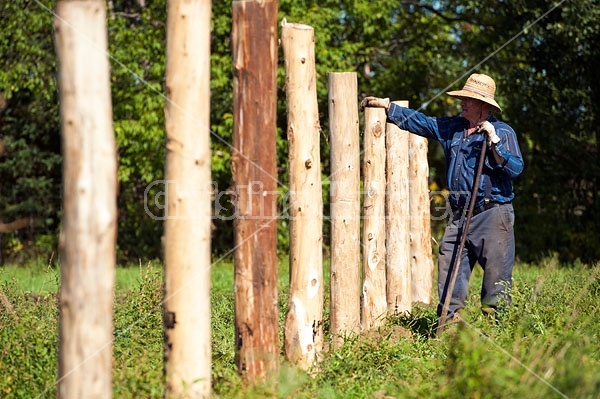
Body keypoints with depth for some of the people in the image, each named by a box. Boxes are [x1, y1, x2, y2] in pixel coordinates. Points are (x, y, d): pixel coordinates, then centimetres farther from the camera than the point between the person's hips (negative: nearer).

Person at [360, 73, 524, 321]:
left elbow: (515, 168, -11)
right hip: (459, 216, 6)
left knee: (496, 273, -6)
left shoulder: (503, 132, -1)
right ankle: (449, 320, 3)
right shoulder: (451, 128, 15)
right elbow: (418, 121, 23)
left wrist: (494, 141, -17)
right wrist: (387, 106, 22)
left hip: (493, 216, -6)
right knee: (449, 266, 1)